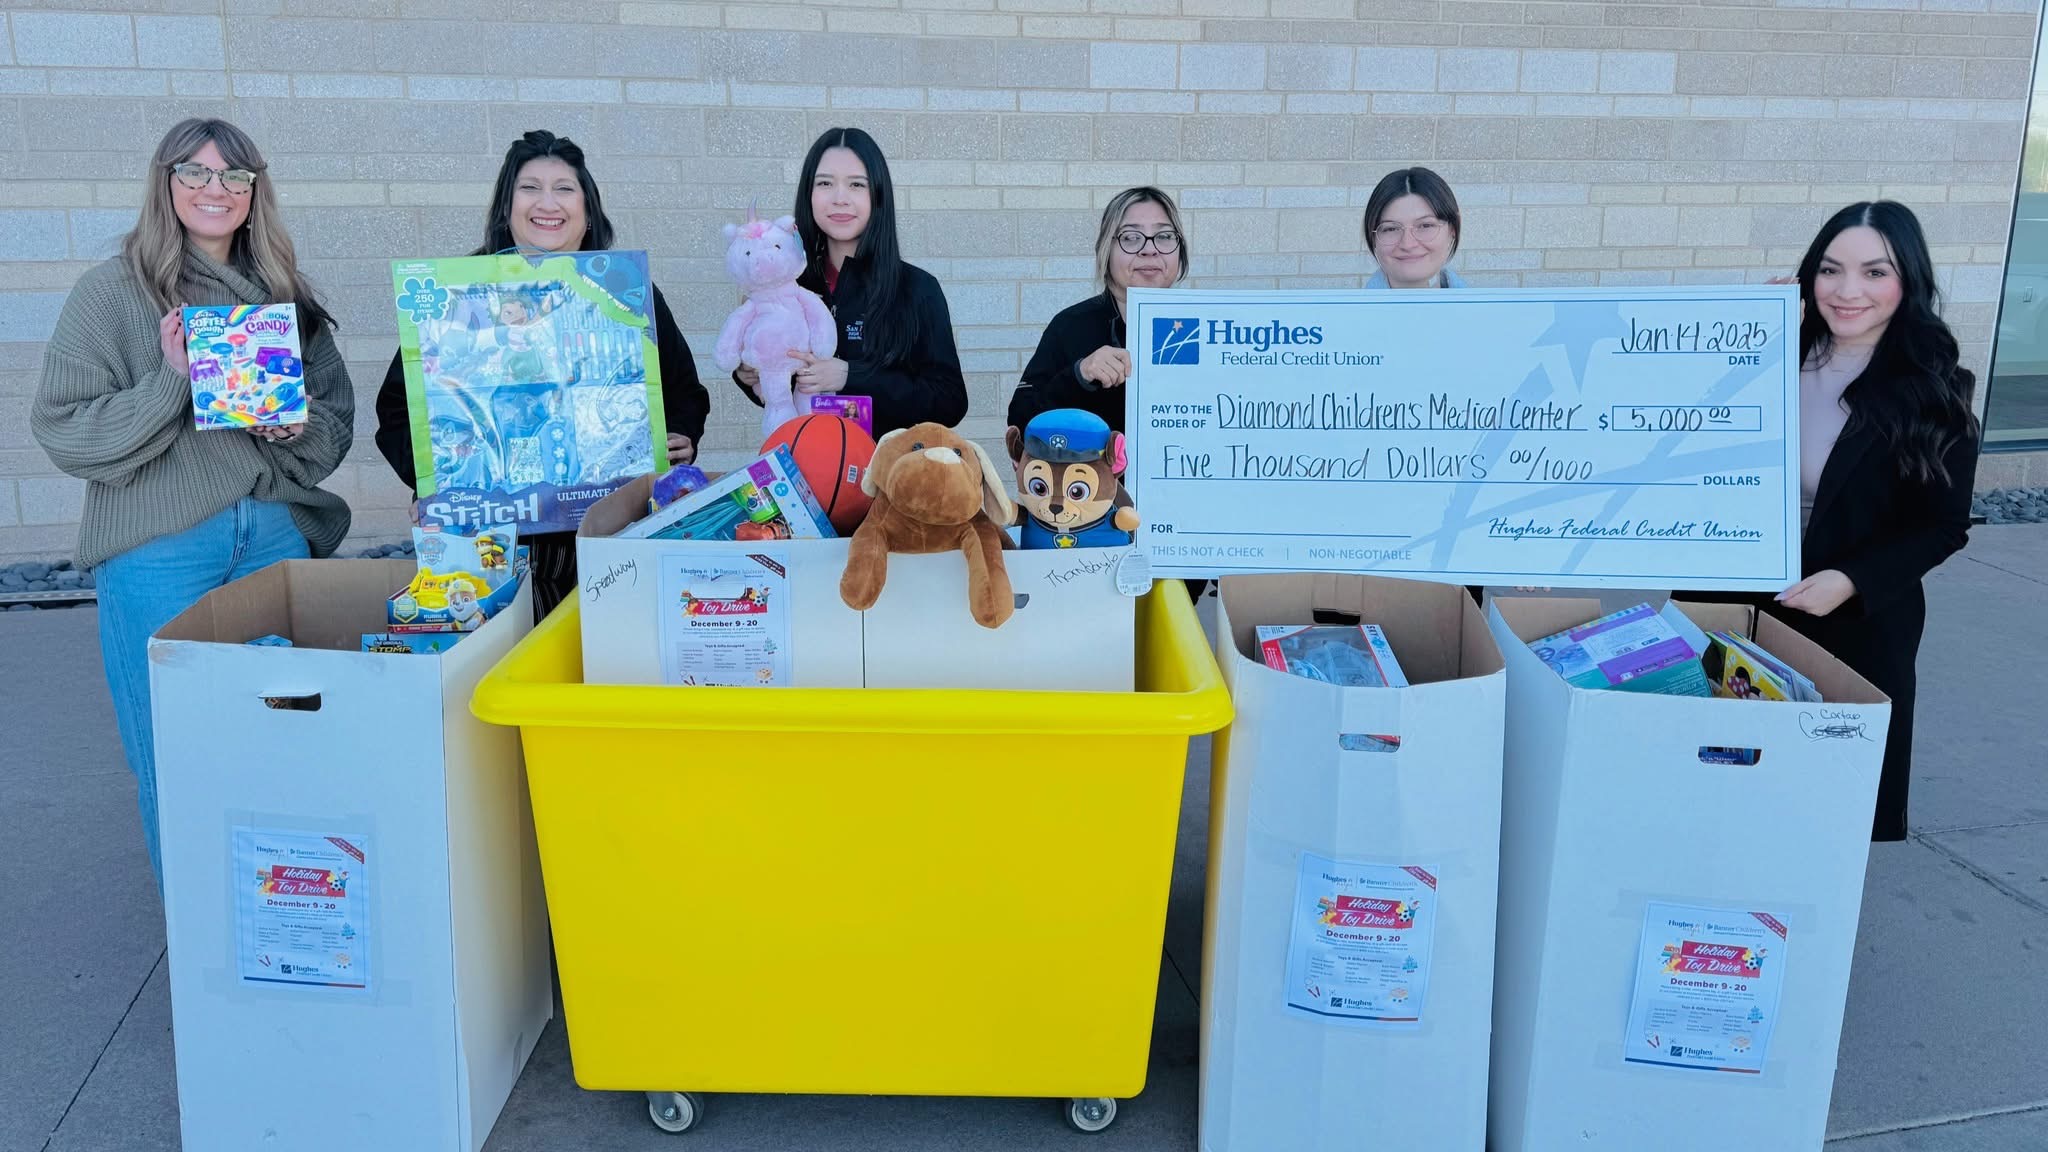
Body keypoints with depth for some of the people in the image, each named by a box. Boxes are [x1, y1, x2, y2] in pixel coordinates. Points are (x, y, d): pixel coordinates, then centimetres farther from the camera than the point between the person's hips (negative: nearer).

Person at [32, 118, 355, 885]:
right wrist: (171, 383, -17)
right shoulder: (112, 292, 0)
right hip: (159, 554, -3)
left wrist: (300, 427, -7)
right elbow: (63, 431, -5)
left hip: (276, 536, 3)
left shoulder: (282, 295, 12)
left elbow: (338, 416, 15)